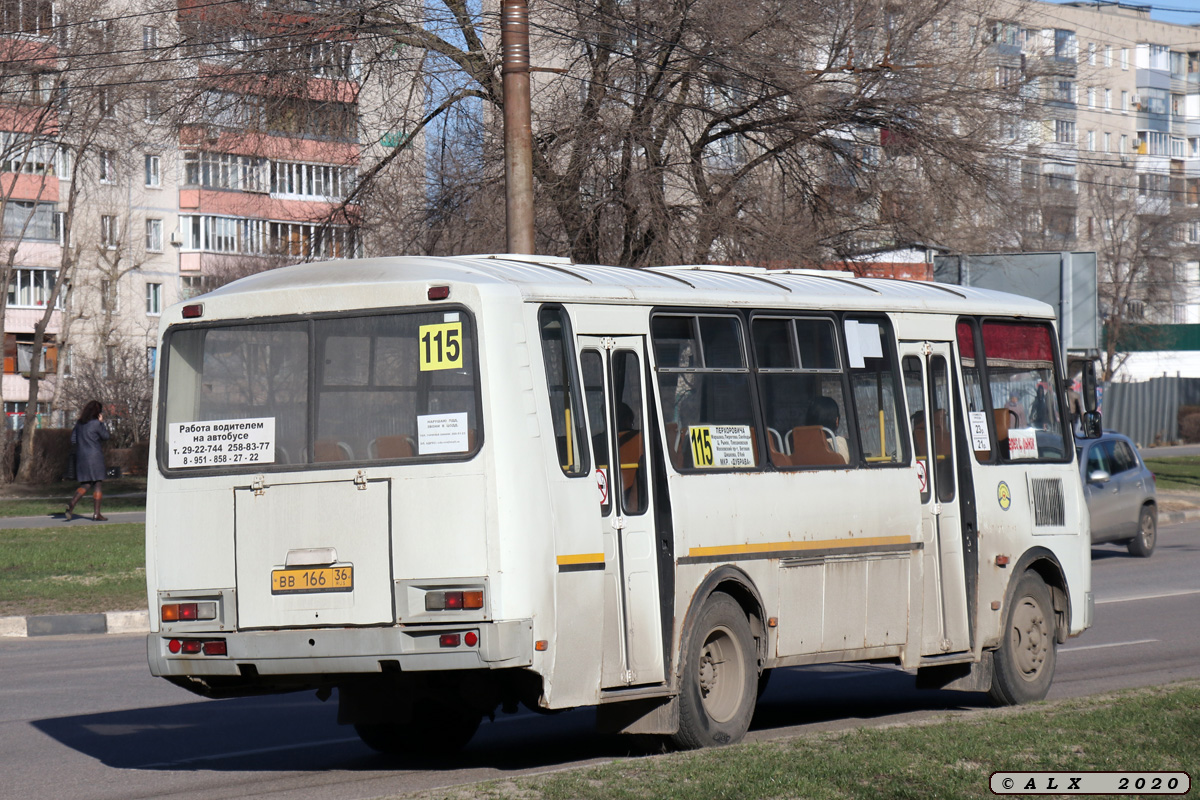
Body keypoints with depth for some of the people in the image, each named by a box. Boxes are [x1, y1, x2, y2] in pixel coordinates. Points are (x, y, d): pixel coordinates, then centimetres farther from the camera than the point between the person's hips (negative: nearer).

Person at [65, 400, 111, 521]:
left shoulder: (79, 423, 8)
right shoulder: (96, 424, -11)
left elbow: (73, 440, 9)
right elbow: (105, 436, 0)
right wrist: (102, 422, 5)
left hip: (81, 456, 6)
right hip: (94, 456, -6)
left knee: (85, 485, 11)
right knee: (97, 484, 3)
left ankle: (71, 504, -12)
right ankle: (96, 513, 3)